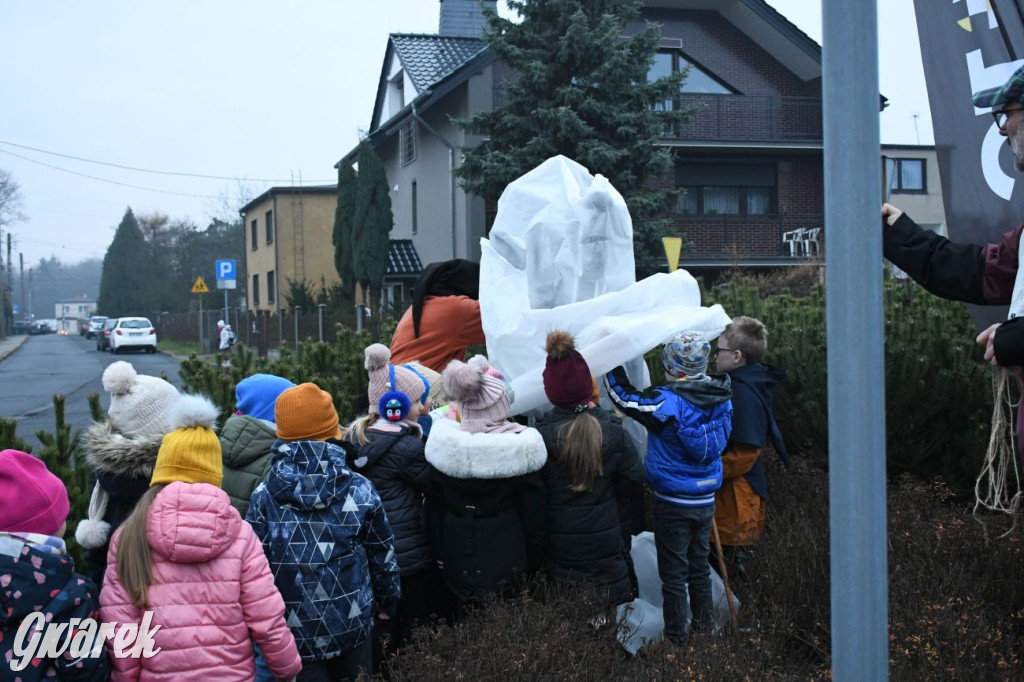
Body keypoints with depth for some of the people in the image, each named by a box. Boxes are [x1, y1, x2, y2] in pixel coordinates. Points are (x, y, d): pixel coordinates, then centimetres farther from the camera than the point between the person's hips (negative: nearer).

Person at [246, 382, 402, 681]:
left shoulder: (264, 495, -10)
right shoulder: (359, 490, -8)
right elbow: (383, 555, 2)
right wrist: (388, 602, 18)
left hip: (295, 631, -1)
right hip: (351, 624, 1)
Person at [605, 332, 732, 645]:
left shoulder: (668, 402, -22)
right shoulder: (721, 399, -3)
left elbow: (624, 396, -12)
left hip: (673, 504, -6)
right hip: (706, 501, 6)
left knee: (674, 574, 5)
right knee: (700, 567, 19)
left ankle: (676, 639, 13)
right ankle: (704, 631, 28)